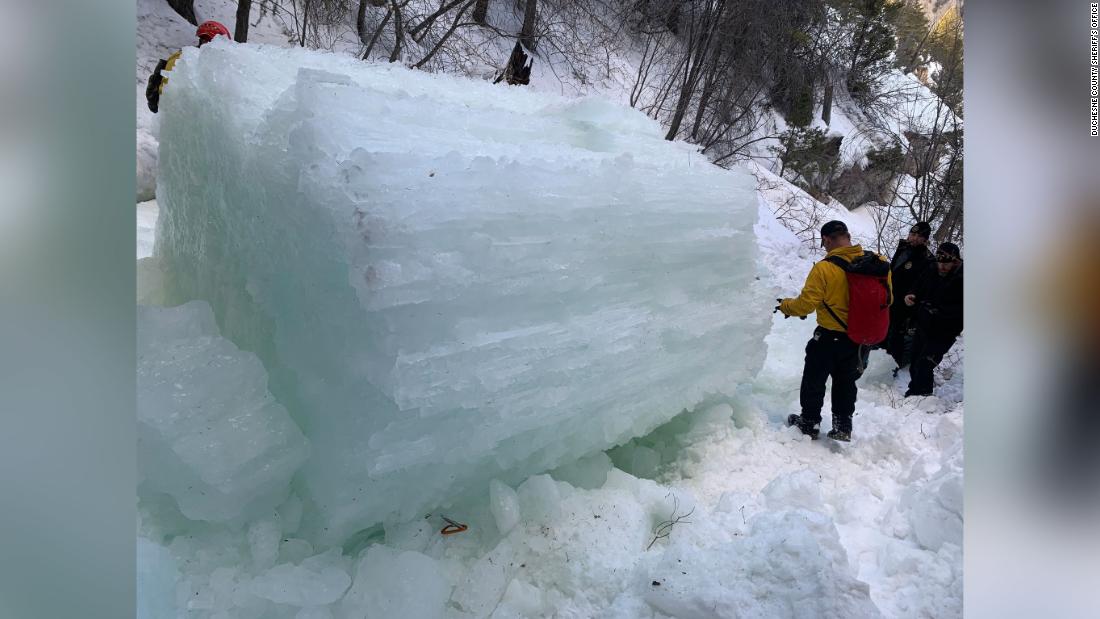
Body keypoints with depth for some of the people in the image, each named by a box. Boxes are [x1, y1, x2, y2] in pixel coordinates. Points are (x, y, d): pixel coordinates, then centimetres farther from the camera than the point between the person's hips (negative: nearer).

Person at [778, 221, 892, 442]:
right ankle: (843, 427, 29)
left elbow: (805, 304, -18)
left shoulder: (824, 268, -23)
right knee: (846, 382, 22)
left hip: (829, 338, -5)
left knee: (814, 380, 16)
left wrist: (784, 306, 1)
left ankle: (810, 423, 28)